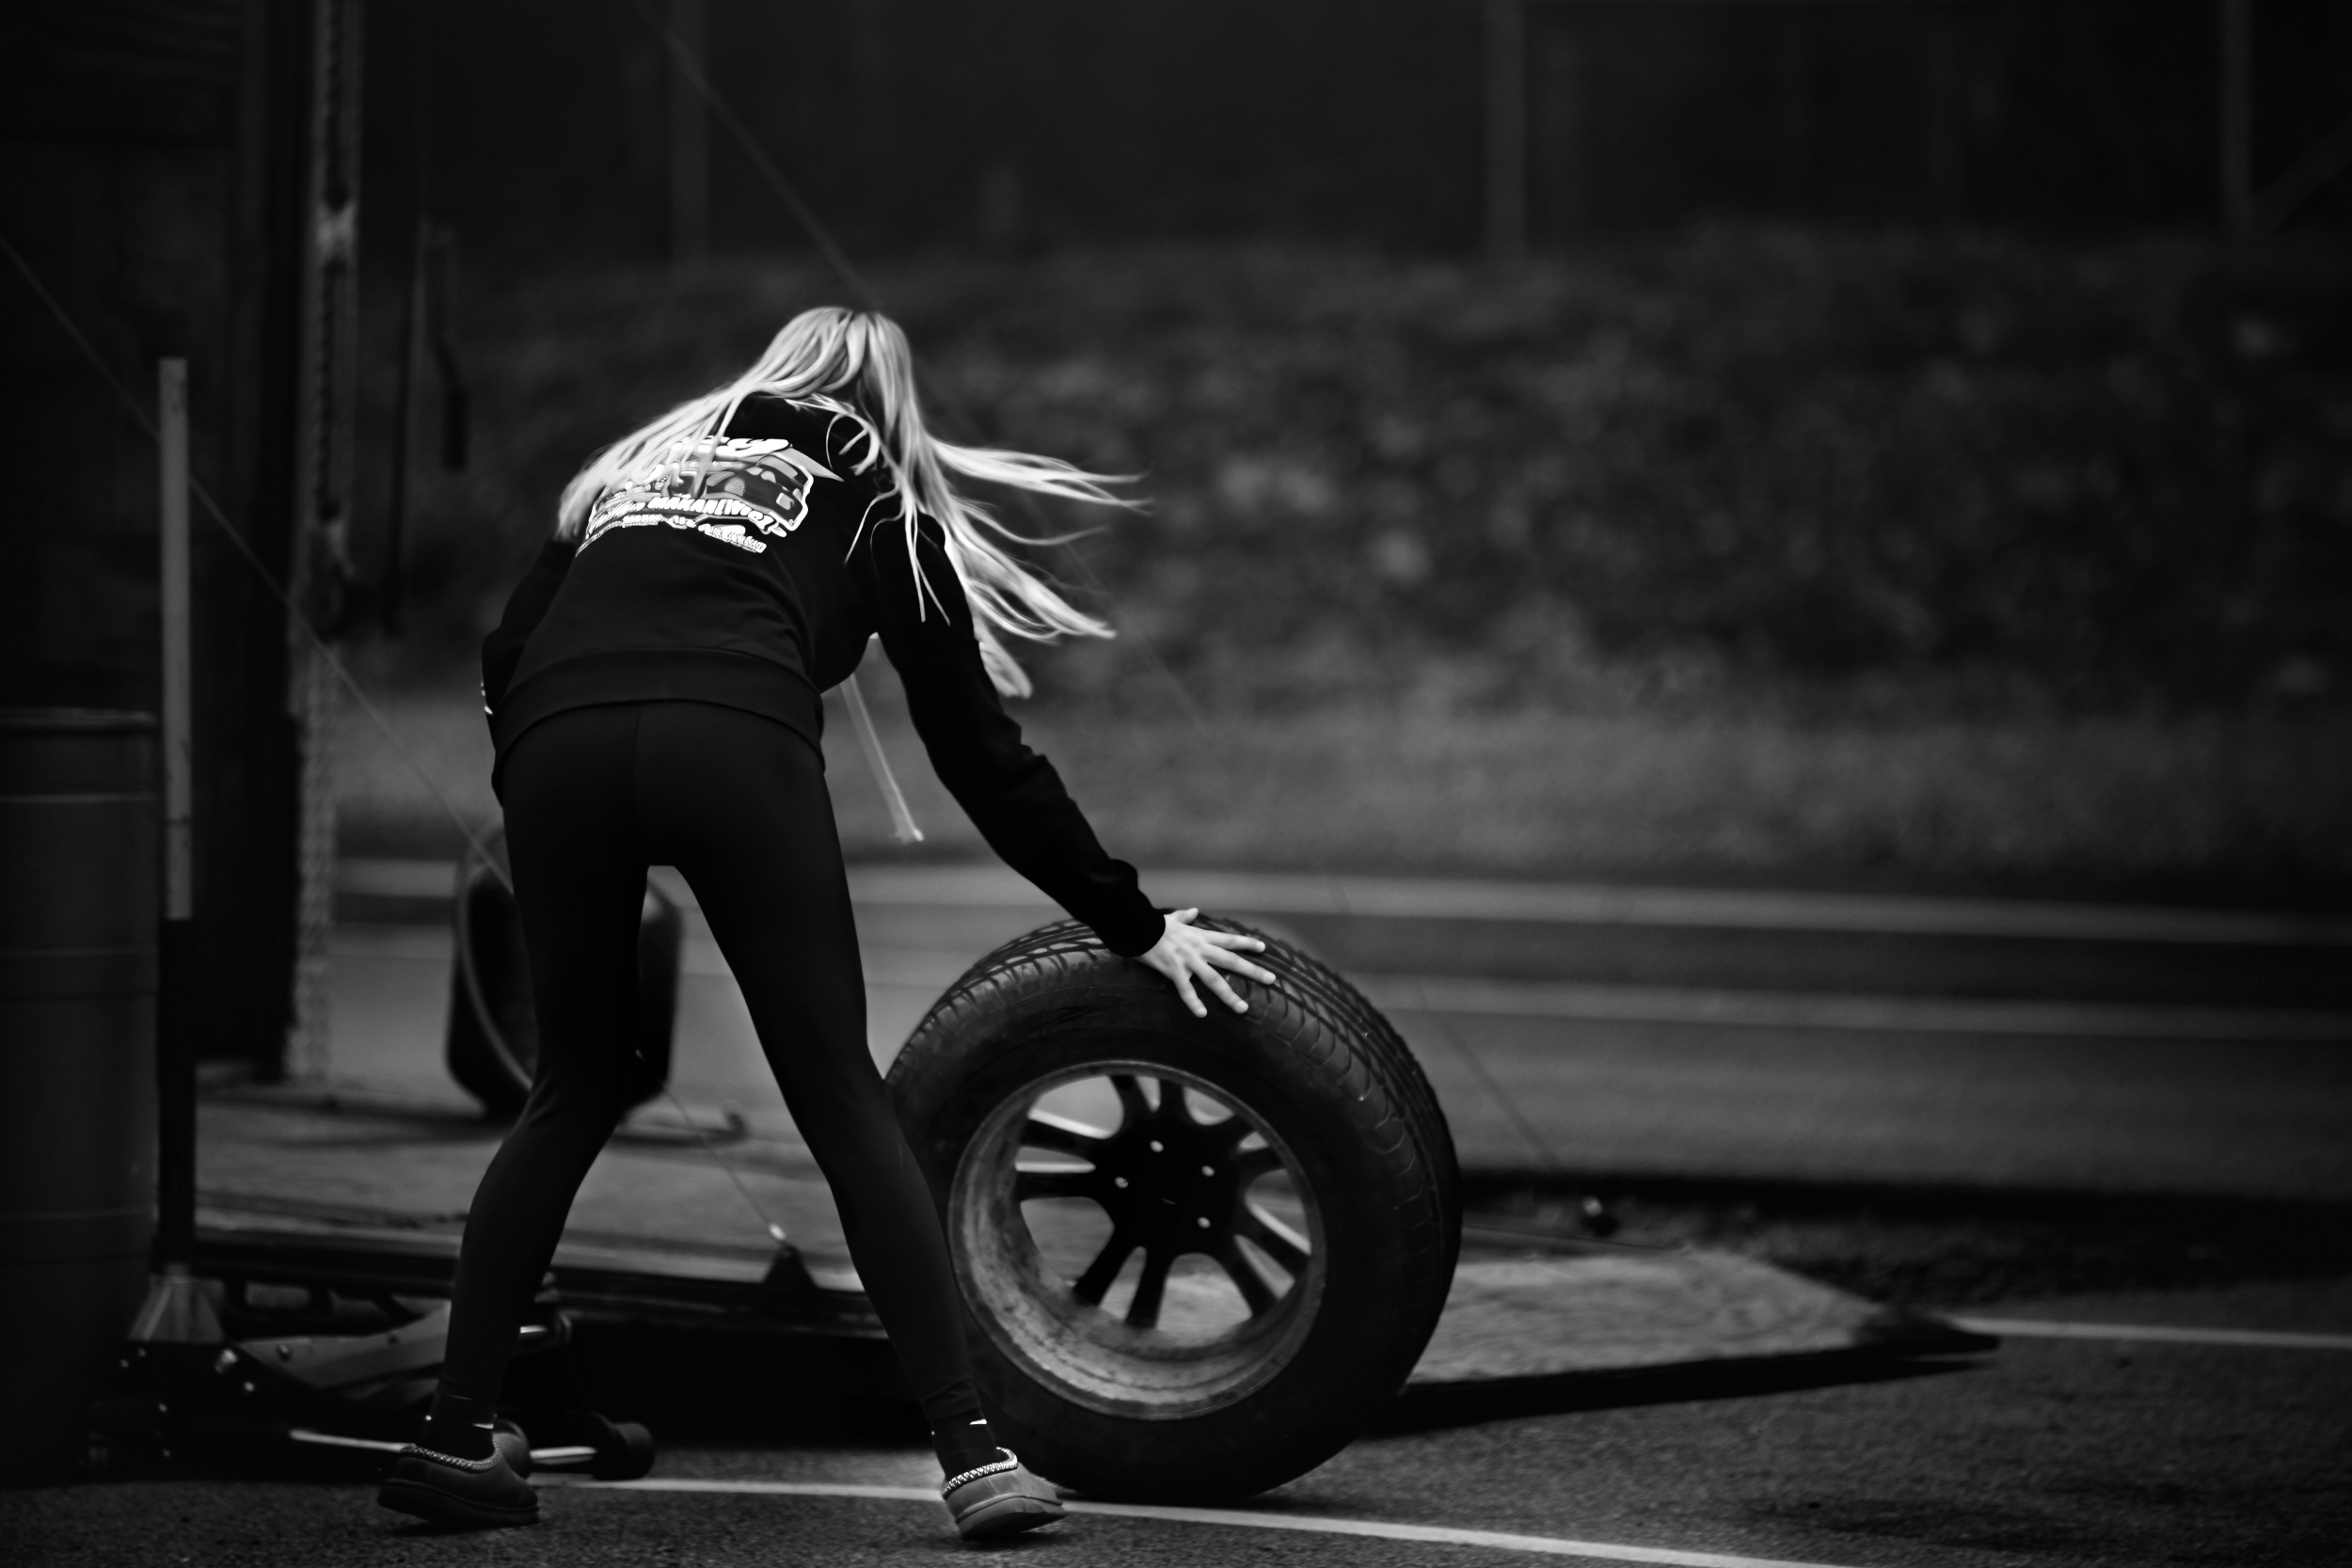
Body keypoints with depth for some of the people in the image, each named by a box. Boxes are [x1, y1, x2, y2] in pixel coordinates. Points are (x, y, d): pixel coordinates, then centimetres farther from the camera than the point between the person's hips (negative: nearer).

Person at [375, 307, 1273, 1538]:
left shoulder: (638, 466, 36)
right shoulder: (879, 508, 28)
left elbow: (505, 658, 21)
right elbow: (979, 752, 26)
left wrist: (541, 815, 32)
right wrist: (1137, 928, 31)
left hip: (557, 740, 3)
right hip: (737, 734, -2)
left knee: (574, 1093, 19)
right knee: (842, 1100, 6)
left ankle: (452, 1438, 16)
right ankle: (969, 1448, -2)